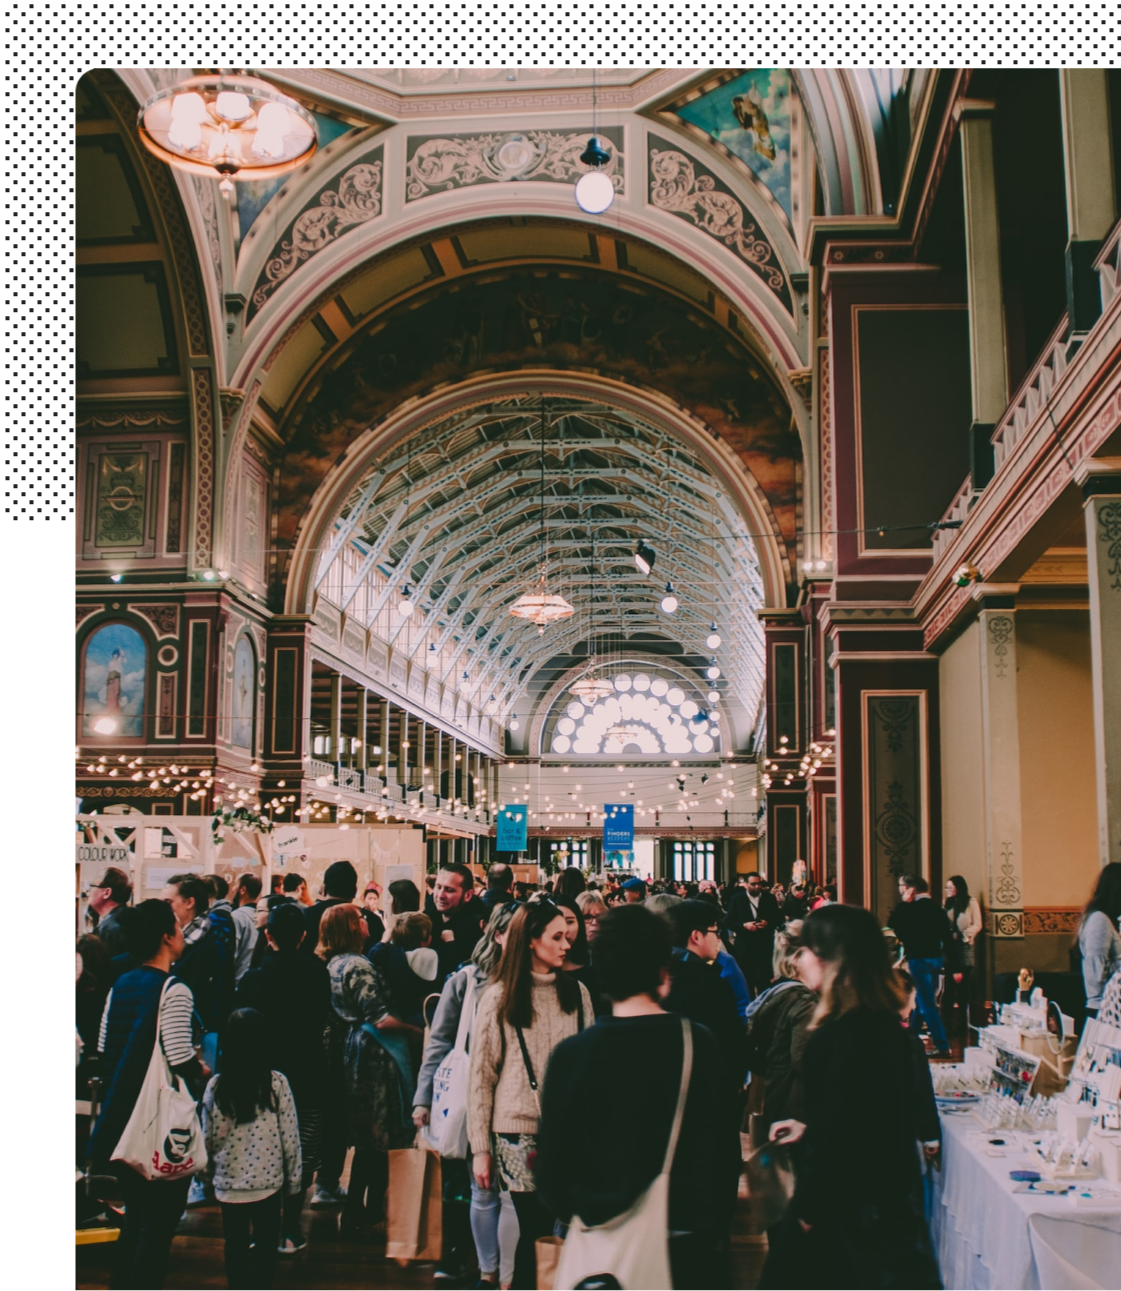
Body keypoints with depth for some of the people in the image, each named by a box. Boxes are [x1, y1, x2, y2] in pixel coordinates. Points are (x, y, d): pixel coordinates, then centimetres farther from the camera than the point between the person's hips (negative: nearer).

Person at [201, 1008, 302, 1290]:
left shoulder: (215, 1086, -7)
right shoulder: (277, 1083, -11)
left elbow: (208, 1138, 1)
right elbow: (290, 1138, -7)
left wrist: (210, 1172, 19)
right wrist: (293, 1182, 5)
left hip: (228, 1184, 2)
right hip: (268, 1182, -2)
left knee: (235, 1249, 17)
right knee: (265, 1247, 12)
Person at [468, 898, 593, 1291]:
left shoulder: (576, 993, 6)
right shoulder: (499, 999, -1)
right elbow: (481, 1077, 0)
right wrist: (480, 1148, -2)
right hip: (519, 1132, -2)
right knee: (534, 1229, 0)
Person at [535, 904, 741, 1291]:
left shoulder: (570, 1055, -12)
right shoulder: (700, 1044, -12)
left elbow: (552, 1170, -7)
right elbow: (725, 1150, -5)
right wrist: (715, 1225, 10)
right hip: (690, 1242, 0)